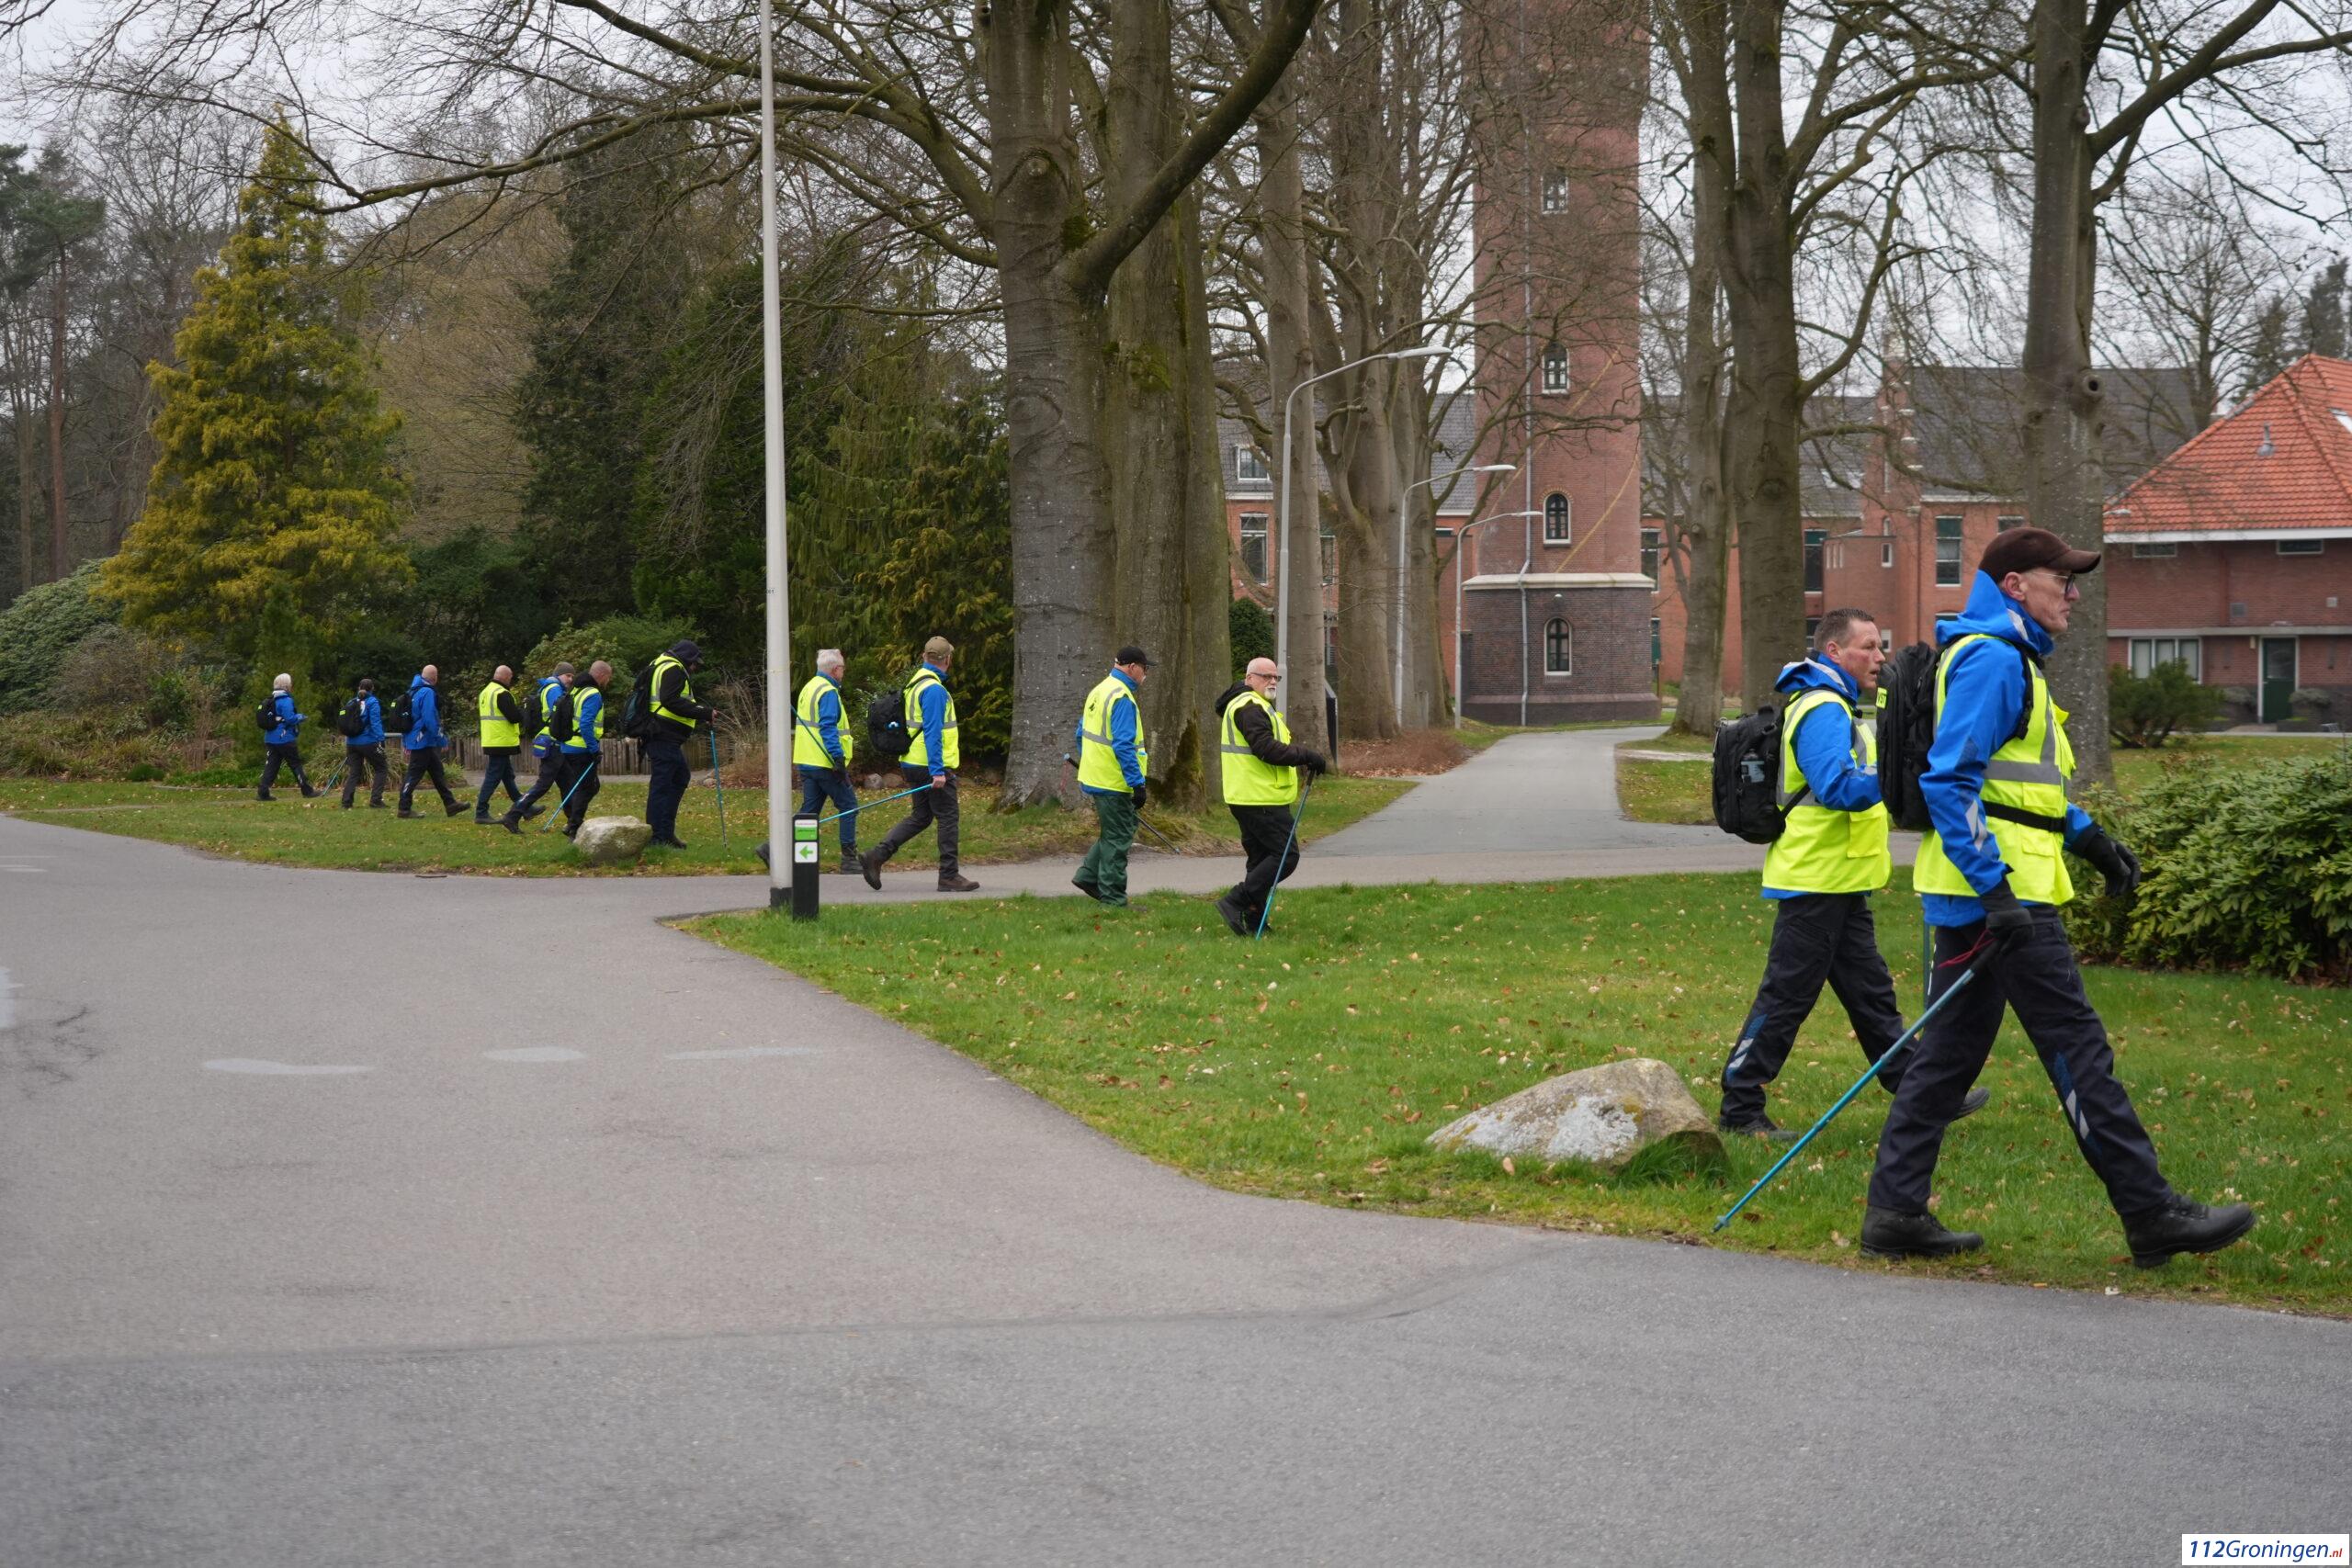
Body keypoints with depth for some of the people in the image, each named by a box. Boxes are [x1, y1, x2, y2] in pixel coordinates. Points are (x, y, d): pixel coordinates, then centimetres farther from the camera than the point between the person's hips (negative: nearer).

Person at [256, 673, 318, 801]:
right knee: (296, 764, 2)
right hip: (284, 738, -8)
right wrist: (301, 717, -3)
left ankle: (264, 792, -3)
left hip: (271, 738, 8)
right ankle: (307, 791, 9)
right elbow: (290, 718, -21)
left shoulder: (272, 700, 13)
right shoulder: (285, 700, -15)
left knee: (271, 765, 5)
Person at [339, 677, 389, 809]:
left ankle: (346, 802, 0)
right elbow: (375, 722, -16)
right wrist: (380, 739, -19)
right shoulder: (372, 702, -7)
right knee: (381, 770, 7)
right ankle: (375, 800, -4)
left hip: (352, 743, 5)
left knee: (353, 773, 10)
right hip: (369, 742, -5)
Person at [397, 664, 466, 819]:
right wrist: (442, 739, -16)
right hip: (423, 741, -10)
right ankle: (404, 809, 0)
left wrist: (405, 741, 21)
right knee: (414, 775, -4)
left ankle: (450, 804, 17)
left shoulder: (414, 691, 12)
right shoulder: (427, 693, -17)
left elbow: (409, 717, 17)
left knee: (438, 774, 13)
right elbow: (429, 719, -23)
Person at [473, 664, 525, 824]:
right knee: (493, 777, -7)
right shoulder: (502, 694, -17)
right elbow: (514, 717, -22)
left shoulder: (486, 692, 14)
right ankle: (481, 812, -6)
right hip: (501, 742, -10)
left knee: (508, 775, 17)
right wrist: (523, 711, -1)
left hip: (491, 742, 10)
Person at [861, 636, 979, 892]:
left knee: (920, 817, 14)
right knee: (947, 819, 0)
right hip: (934, 766, -9)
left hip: (913, 764, 9)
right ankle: (949, 876, 5)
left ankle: (876, 856, 4)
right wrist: (937, 771, -24)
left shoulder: (915, 683, 13)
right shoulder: (934, 688, -17)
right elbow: (932, 732, -22)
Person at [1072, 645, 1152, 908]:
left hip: (1094, 776, 9)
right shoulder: (1121, 698, -19)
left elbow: (1082, 734, 20)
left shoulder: (1099, 691, 12)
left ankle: (1088, 875, 20)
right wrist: (1138, 784, -22)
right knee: (1118, 838, -1)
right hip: (1113, 784, -9)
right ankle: (1113, 899, 3)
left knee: (1112, 833, 21)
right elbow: (1124, 746, -24)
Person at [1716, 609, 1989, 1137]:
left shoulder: (1835, 707, 17)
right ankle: (1739, 1108, 0)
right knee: (1786, 997, -5)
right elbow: (1837, 788, -28)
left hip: (1838, 882, 11)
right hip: (1814, 881, -11)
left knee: (1871, 993, 14)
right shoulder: (1824, 711, -16)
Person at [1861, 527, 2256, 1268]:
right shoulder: (1993, 659, -13)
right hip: (2003, 894, -11)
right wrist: (1997, 887, -24)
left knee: (1949, 1052, 10)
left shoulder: (2006, 658, 20)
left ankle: (1895, 1214, 11)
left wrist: (2087, 835, 24)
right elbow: (1948, 780, -22)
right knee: (2077, 1048, -6)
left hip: (1984, 893, 11)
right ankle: (2152, 1216, -2)